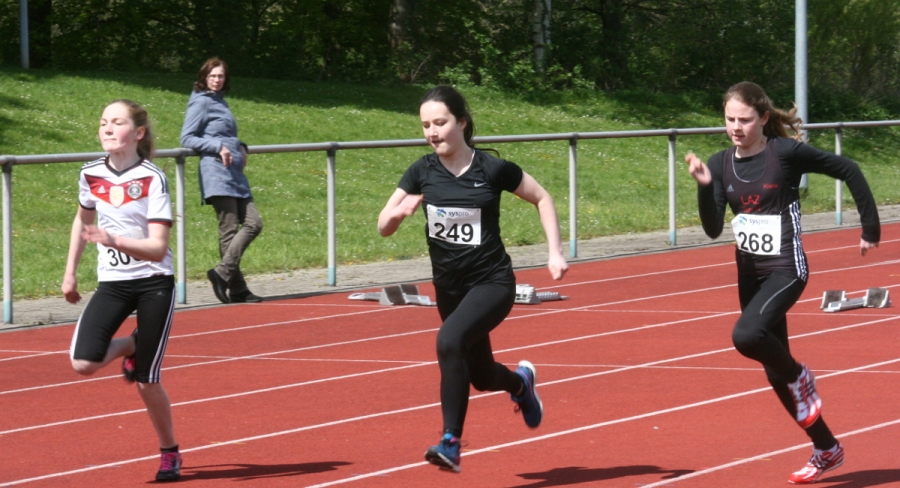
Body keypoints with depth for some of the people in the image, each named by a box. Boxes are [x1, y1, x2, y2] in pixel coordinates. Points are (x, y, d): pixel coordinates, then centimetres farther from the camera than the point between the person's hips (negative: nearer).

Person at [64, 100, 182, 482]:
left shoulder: (152, 179, -13)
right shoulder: (91, 174, 1)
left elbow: (158, 248, -19)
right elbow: (83, 219, 22)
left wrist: (115, 241, -34)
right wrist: (70, 272, 20)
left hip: (154, 283, -4)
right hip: (112, 283, 4)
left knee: (147, 382, -2)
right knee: (83, 363, -17)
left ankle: (170, 453, 22)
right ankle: (130, 347, 16)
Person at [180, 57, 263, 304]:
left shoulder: (220, 101, 20)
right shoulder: (201, 102, -3)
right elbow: (187, 138, -8)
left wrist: (240, 147, 10)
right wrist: (218, 147, -17)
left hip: (235, 173, 9)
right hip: (216, 173, -9)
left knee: (253, 223, 2)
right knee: (229, 229, -9)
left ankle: (223, 272, 1)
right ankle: (237, 289, -7)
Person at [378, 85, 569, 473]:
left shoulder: (492, 170, -14)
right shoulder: (422, 172, -5)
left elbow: (542, 198, 1)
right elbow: (383, 227, -2)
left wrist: (555, 252, -6)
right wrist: (398, 212, -24)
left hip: (492, 283, -5)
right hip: (449, 287, 5)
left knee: (449, 341, -32)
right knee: (480, 376, 18)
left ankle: (451, 443, -26)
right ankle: (520, 382, 55)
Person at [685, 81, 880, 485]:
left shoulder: (785, 153, -14)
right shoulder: (721, 164, 1)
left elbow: (848, 171, -8)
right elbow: (713, 229, -3)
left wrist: (871, 229, -4)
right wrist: (704, 187, -19)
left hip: (785, 269, -7)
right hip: (749, 273, 7)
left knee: (746, 335, -32)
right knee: (775, 375, 12)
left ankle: (799, 375, -1)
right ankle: (826, 450, 28)